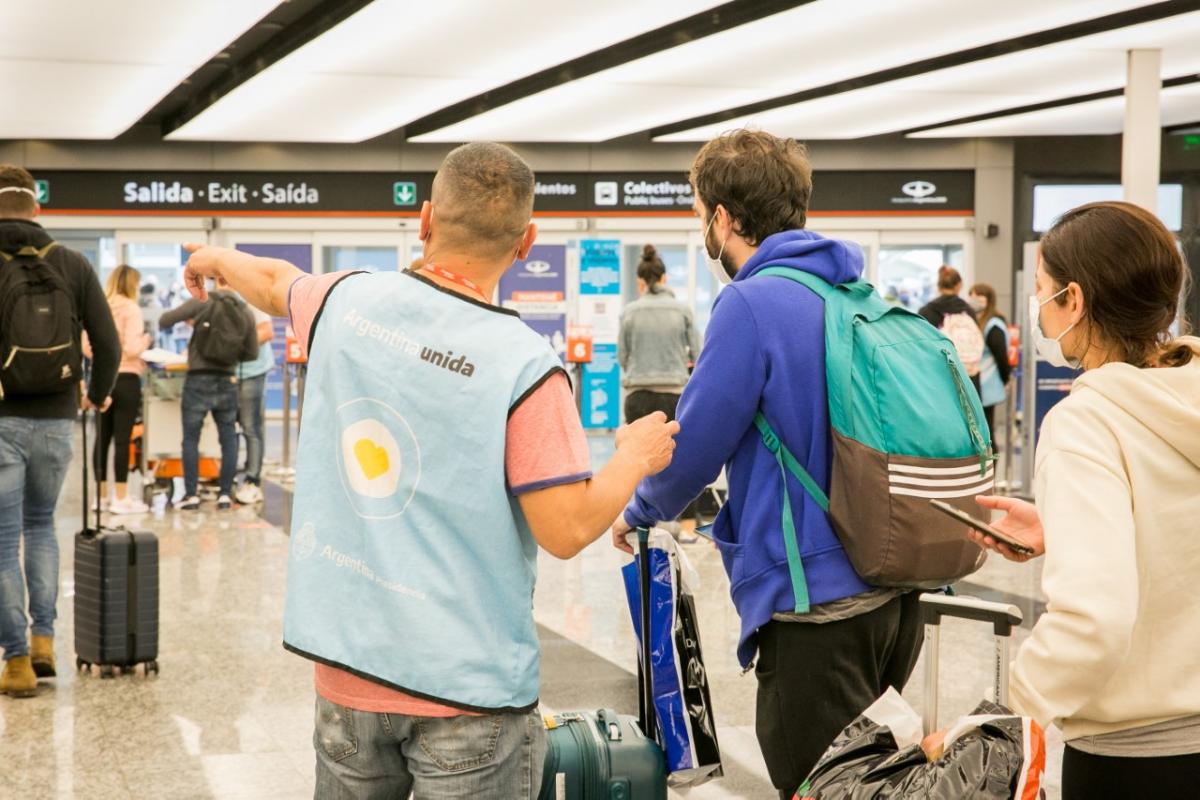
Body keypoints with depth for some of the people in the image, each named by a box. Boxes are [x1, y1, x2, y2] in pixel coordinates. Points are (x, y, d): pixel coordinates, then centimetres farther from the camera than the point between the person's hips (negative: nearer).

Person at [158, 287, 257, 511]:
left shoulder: (202, 303, -7)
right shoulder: (246, 313, 3)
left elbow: (164, 321, -7)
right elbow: (252, 352, 8)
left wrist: (192, 321, 12)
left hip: (198, 379, -2)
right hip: (227, 381, 2)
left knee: (191, 439, 6)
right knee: (229, 439, 10)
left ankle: (191, 494, 4)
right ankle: (225, 494, 8)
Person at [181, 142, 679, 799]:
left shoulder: (347, 302, -2)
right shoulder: (525, 368, -17)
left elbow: (275, 283, 22)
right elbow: (566, 531, -17)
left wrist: (214, 259, 45)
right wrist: (635, 459, 2)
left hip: (345, 670, 5)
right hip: (468, 688, -5)